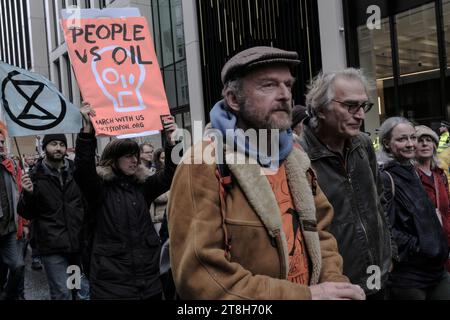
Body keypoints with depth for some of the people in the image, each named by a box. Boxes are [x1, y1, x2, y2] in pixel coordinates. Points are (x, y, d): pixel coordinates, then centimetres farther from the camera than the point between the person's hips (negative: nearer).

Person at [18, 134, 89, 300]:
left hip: (80, 242, 3)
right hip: (53, 247, -2)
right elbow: (27, 214, -1)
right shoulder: (35, 176, -1)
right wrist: (28, 194, -19)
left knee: (87, 291, 11)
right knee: (62, 294, 5)